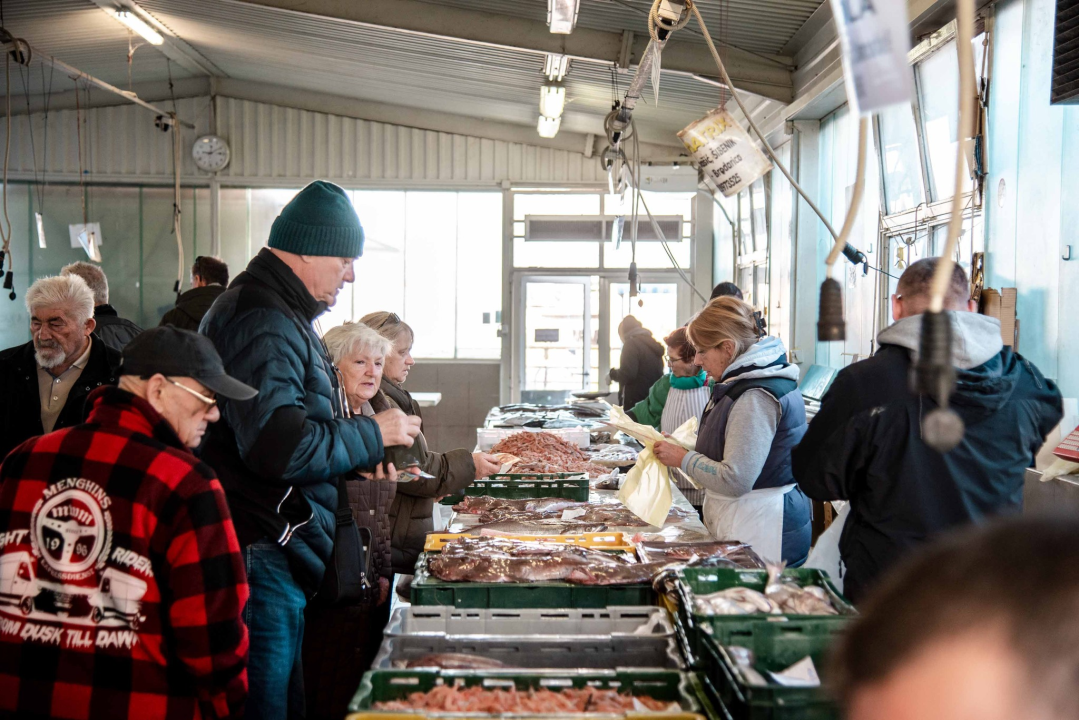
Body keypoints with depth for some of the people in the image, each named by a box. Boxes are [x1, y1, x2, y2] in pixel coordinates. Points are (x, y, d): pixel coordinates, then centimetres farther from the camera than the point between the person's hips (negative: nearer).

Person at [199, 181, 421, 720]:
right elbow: (279, 447, -26)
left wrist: (359, 453, 13)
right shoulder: (262, 322, -17)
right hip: (262, 555, -11)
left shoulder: (281, 314, 18)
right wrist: (372, 434, -12)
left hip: (278, 552, 11)